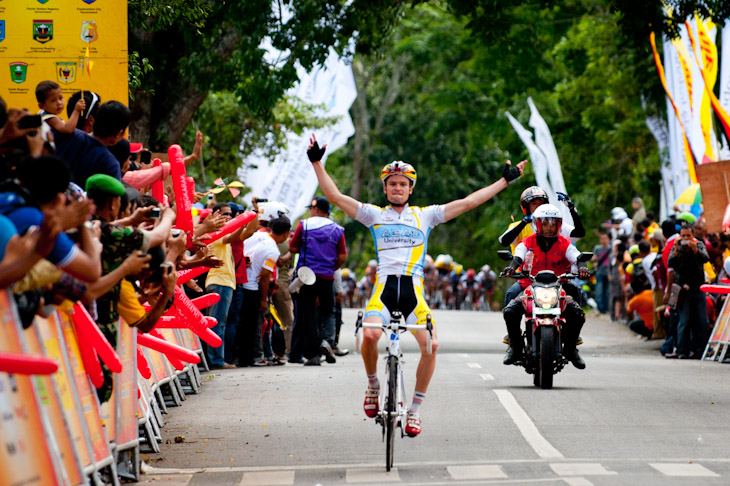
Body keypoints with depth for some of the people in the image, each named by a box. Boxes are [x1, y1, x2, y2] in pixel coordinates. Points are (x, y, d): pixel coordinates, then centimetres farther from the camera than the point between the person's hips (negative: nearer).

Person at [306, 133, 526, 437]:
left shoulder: (425, 215, 15)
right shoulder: (374, 215, 15)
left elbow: (468, 203, 14)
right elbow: (336, 197, 8)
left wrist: (506, 180, 12)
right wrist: (317, 163, 1)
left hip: (413, 289, 1)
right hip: (383, 287, -1)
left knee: (430, 345, -19)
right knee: (370, 335, -28)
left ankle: (415, 409, -1)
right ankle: (373, 386, 2)